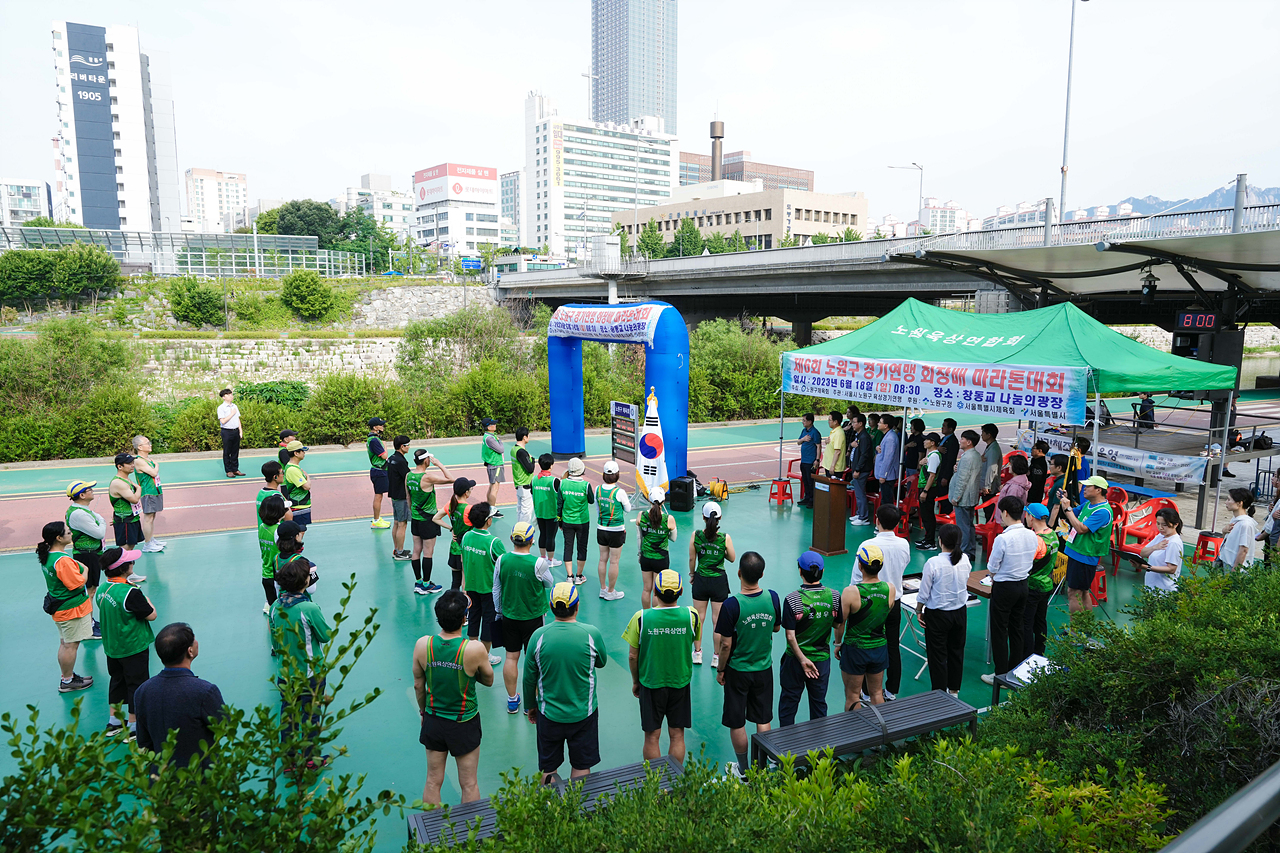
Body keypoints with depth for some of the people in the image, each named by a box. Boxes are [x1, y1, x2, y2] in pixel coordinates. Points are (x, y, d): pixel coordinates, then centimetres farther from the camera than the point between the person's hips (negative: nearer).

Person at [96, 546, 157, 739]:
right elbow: (151, 615, -18)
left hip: (111, 647, 8)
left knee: (117, 680, 23)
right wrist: (146, 600, -1)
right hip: (133, 647, -7)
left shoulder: (102, 590, -3)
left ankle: (114, 721, 34)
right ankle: (133, 728, 14)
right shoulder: (131, 593, -27)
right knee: (136, 684, 6)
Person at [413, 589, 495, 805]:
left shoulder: (422, 645, -16)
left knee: (433, 782, 20)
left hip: (433, 720, 3)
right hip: (465, 723, -3)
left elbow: (418, 685, -2)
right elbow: (489, 681, -7)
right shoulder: (475, 649, -25)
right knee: (469, 785, 15)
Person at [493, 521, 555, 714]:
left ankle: (512, 699, 27)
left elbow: (496, 589, 2)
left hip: (509, 616, 3)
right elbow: (549, 584, -3)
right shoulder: (538, 563, -21)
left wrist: (499, 611, 15)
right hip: (533, 617, -3)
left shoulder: (502, 559, -10)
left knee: (511, 657, 15)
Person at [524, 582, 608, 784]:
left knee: (548, 768, 18)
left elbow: (529, 678, -4)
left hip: (549, 713, 1)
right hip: (583, 713, 0)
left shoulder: (539, 636, -15)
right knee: (582, 767, 17)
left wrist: (531, 705, 12)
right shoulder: (591, 633, -17)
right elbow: (601, 662, 4)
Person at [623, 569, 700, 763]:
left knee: (652, 737, 12)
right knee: (677, 736, 15)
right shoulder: (691, 615, -14)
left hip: (650, 684, -1)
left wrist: (635, 681, 8)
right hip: (681, 683, 1)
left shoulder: (641, 617, -18)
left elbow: (633, 656, -10)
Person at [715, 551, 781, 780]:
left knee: (737, 723, 13)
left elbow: (726, 645, -17)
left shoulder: (732, 605, -24)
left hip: (737, 670, -4)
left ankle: (743, 770, 26)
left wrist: (720, 670, -3)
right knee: (763, 720, 17)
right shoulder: (772, 598, -12)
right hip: (764, 668, 4)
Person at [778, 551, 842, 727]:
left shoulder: (792, 599, -21)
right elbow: (838, 626, 0)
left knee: (789, 700, 15)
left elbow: (790, 636, -20)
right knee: (819, 702, 19)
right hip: (822, 658, 3)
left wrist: (803, 660, -13)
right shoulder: (834, 596, -12)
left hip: (795, 659, -3)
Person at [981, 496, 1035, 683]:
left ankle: (1001, 675, 12)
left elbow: (992, 567, -15)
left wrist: (994, 577, 6)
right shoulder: (1032, 536, -3)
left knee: (999, 632, 5)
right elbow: (1029, 560, 9)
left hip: (1004, 588, -7)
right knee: (1017, 629, 18)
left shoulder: (1003, 538, -25)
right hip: (1023, 585, 7)